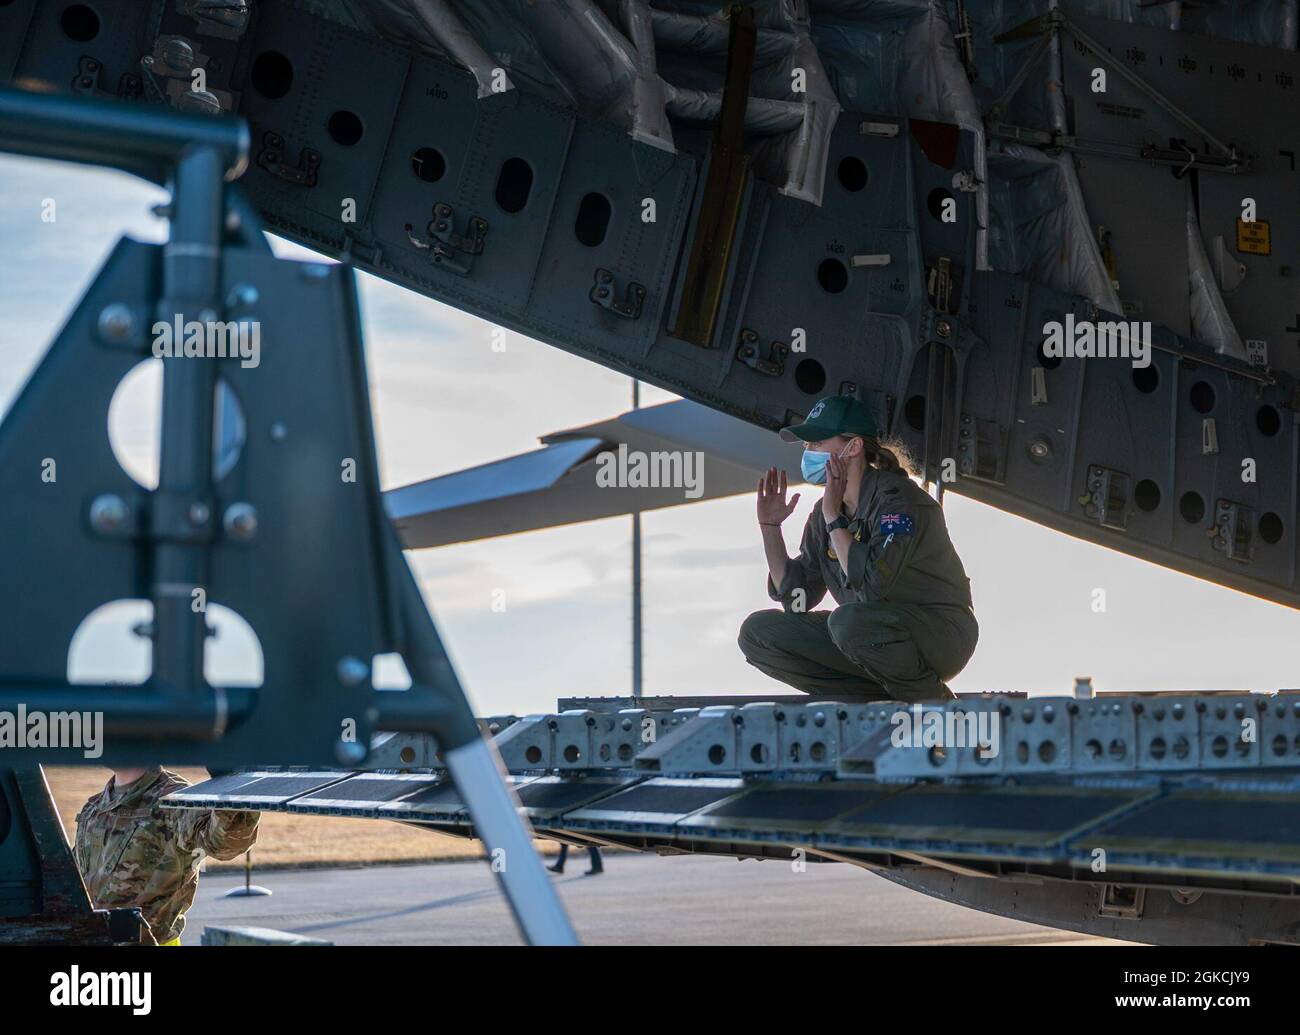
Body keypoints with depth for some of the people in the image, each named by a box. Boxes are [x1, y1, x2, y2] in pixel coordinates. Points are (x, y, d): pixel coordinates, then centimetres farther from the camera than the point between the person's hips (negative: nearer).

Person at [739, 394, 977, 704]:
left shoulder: (899, 499, -18)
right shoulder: (824, 514, 6)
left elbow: (871, 585, -32)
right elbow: (796, 598, 5)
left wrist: (835, 518, -24)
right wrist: (769, 527, -1)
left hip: (941, 631, -8)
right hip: (873, 633, 8)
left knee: (849, 621, -38)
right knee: (757, 632, -4)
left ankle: (932, 700, -11)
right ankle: (886, 700, -6)